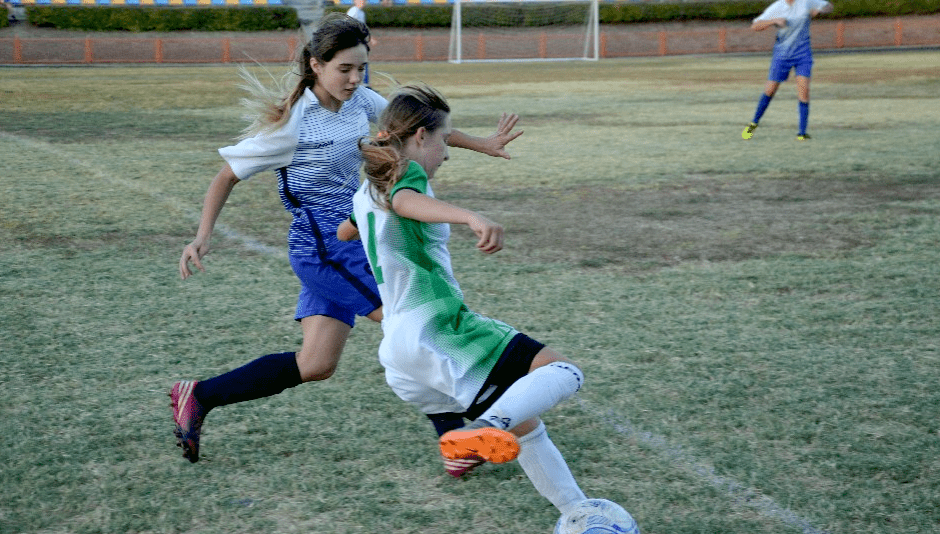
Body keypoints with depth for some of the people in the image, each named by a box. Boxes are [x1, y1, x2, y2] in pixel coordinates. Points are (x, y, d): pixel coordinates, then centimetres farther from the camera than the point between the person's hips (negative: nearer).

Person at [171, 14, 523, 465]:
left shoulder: (360, 101, 2)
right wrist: (202, 237, -18)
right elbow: (227, 177, -7)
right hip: (324, 248, -8)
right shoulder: (291, 125, -16)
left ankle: (199, 396, 18)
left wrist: (483, 145, 16)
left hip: (352, 240, 8)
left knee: (316, 365, 9)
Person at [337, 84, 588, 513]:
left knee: (524, 427, 19)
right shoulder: (406, 173, -3)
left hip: (399, 355, 9)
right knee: (563, 373, -18)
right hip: (439, 331, -9)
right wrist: (472, 217, -50)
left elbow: (343, 232, 46)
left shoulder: (366, 193, 23)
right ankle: (486, 428, -41)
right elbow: (406, 201, -31)